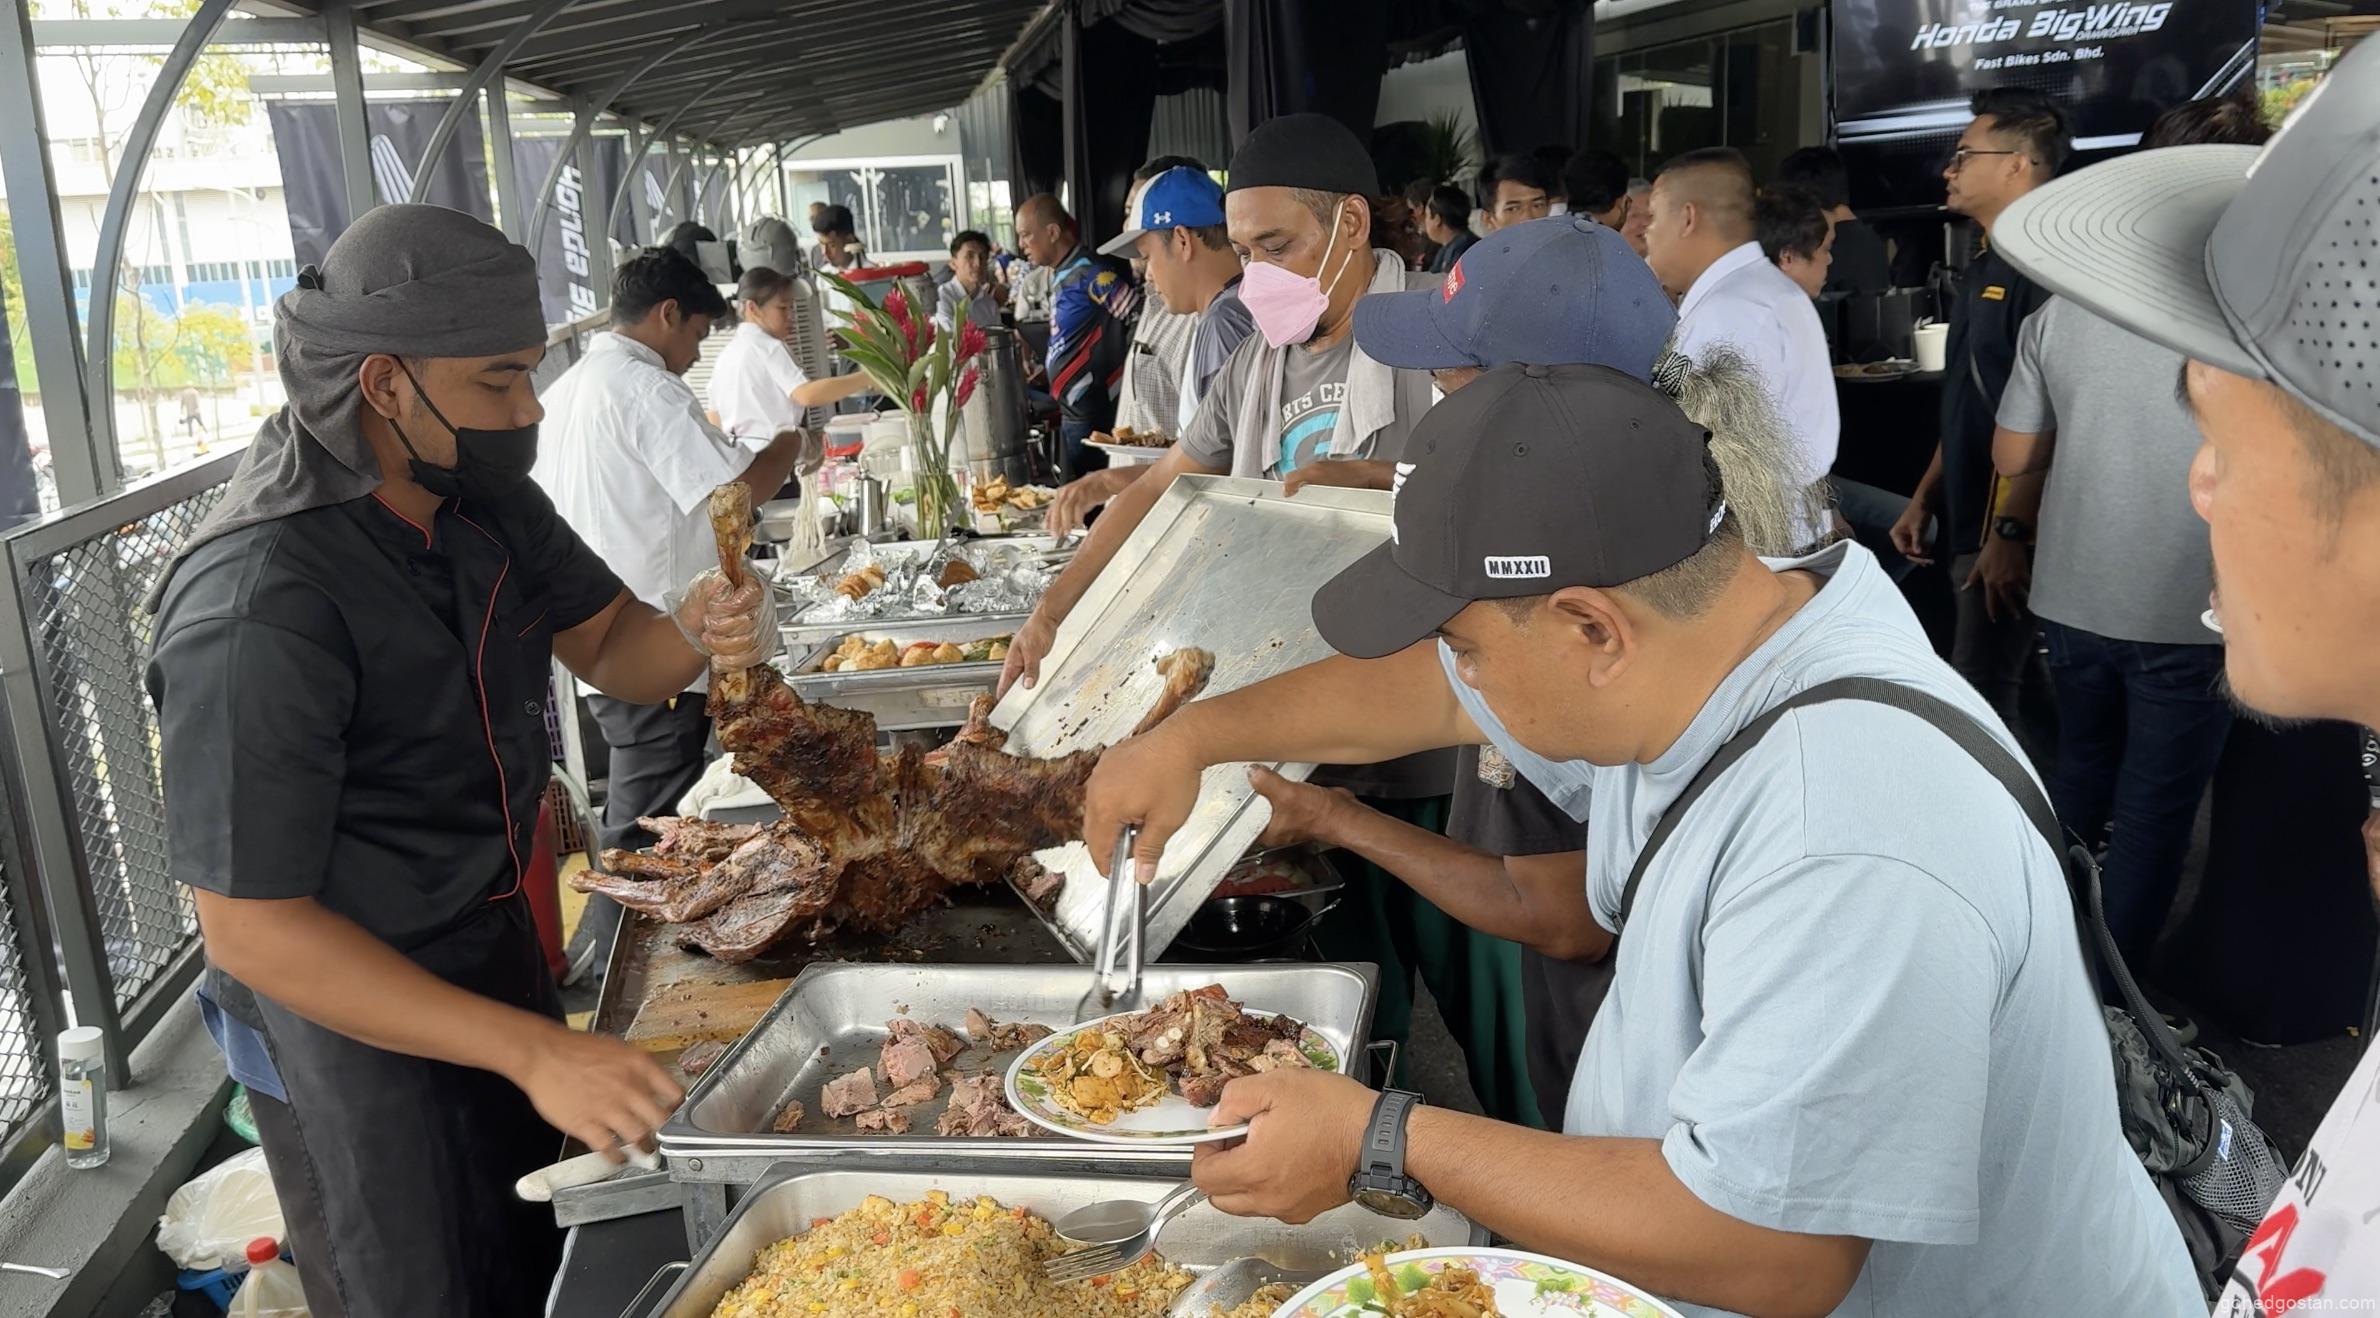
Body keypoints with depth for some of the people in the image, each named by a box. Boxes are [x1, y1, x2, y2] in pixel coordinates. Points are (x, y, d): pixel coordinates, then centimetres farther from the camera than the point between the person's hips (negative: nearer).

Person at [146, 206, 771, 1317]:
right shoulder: (256, 607, -31)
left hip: (495, 950, 7)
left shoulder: (480, 494, -8)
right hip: (352, 1012, -7)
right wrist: (532, 1050, -32)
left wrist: (697, 632, -23)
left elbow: (609, 649, 2)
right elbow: (249, 929, -29)